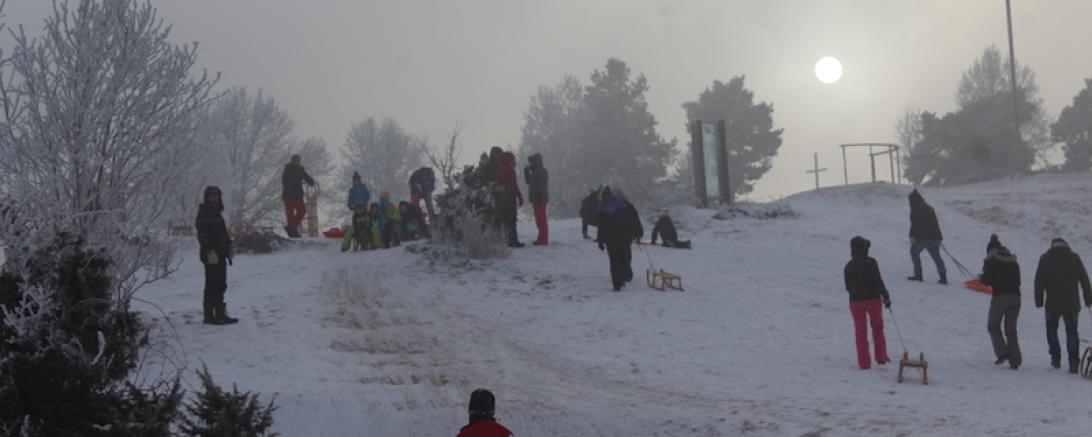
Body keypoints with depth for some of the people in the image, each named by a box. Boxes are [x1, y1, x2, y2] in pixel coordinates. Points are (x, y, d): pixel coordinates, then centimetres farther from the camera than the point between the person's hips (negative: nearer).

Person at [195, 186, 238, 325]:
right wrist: (210, 251, -24)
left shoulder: (217, 213, 18)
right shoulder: (203, 214, -10)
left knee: (221, 286, 13)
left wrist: (229, 247, 17)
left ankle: (220, 314, 19)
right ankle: (209, 315, -3)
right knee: (211, 286, -6)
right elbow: (202, 235, -18)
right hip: (211, 255, -9)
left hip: (221, 255, 9)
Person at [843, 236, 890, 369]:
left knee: (860, 332, 6)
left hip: (855, 302, 2)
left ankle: (864, 362, 2)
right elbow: (878, 281, -13)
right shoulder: (871, 262, -10)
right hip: (873, 299, -2)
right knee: (877, 328, 17)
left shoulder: (849, 266, 1)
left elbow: (848, 286, 7)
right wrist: (886, 297, -5)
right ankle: (881, 357, 21)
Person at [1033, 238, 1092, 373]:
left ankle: (1056, 358, 11)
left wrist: (1039, 301, 5)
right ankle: (1074, 363, -2)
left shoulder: (1045, 259, 3)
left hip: (1053, 303, -1)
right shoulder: (1074, 257, 5)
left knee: (1051, 329, 19)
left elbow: (1039, 281, 1)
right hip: (1072, 303, 1)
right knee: (1072, 332, 6)